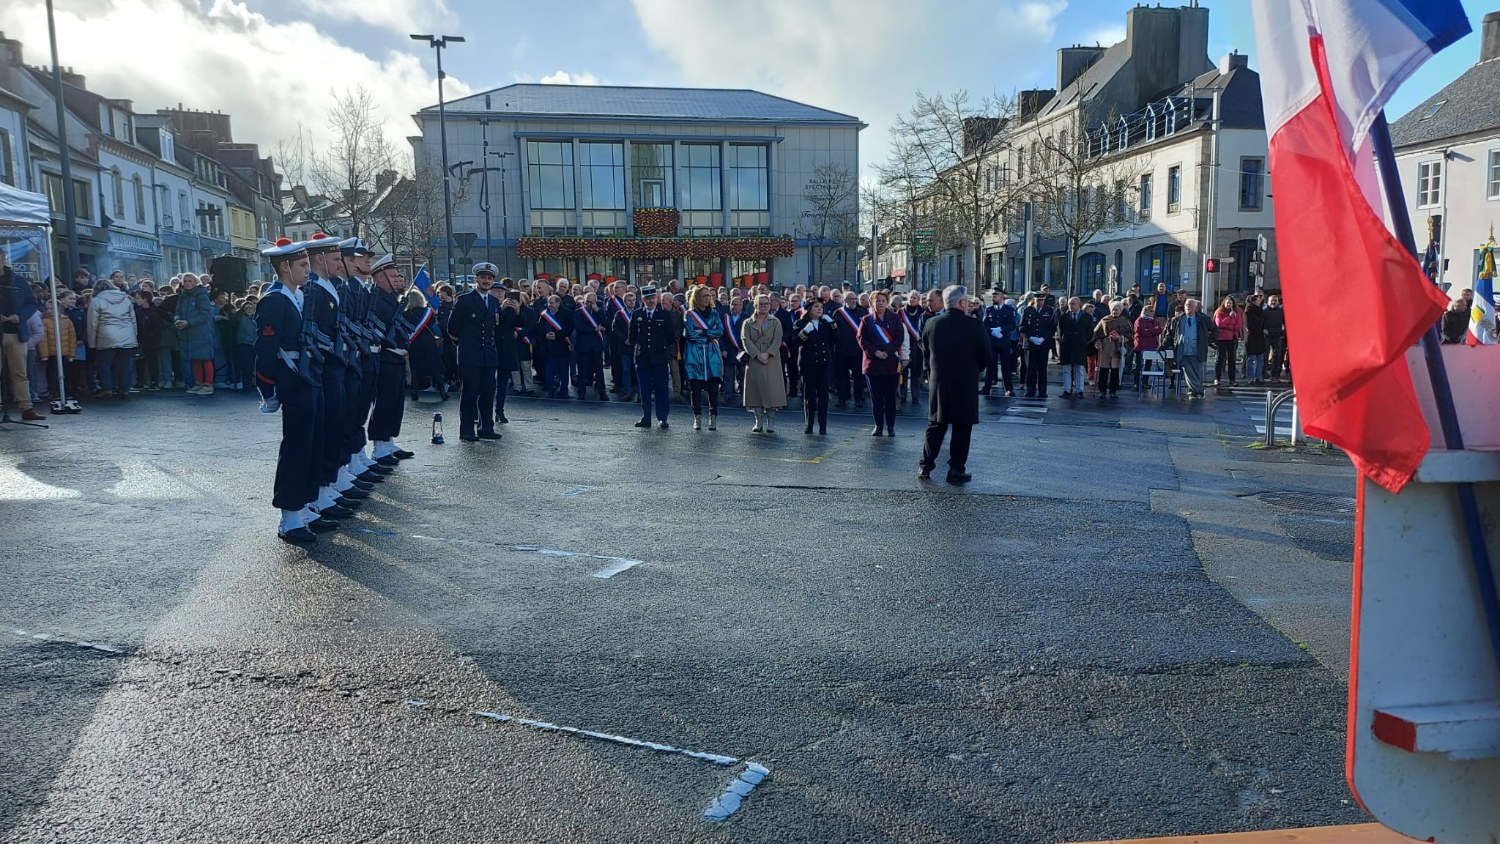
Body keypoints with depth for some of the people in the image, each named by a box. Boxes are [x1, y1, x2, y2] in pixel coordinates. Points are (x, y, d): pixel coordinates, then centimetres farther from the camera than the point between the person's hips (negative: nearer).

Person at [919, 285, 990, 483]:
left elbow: (926, 352, 6)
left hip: (938, 383, 3)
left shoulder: (931, 324, -3)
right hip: (966, 385, -3)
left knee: (935, 425, 13)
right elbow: (985, 355, -2)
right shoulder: (975, 326, -11)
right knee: (962, 428, 6)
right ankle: (957, 470, 8)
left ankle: (925, 466, 13)